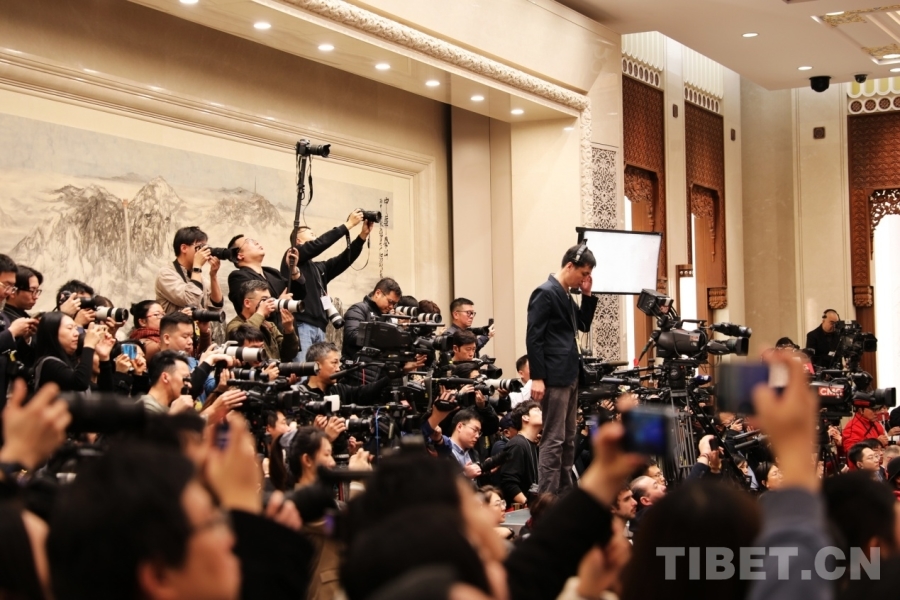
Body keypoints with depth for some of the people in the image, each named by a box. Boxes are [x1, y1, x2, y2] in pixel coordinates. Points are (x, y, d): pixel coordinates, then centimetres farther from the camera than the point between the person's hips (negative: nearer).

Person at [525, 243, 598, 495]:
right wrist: (537, 377, -20)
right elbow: (533, 337, -16)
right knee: (553, 440, -9)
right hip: (554, 378, -10)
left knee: (568, 439, 11)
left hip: (570, 376, 10)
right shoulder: (545, 293, -12)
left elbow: (583, 325, 24)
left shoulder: (565, 295, 16)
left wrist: (588, 295, 10)